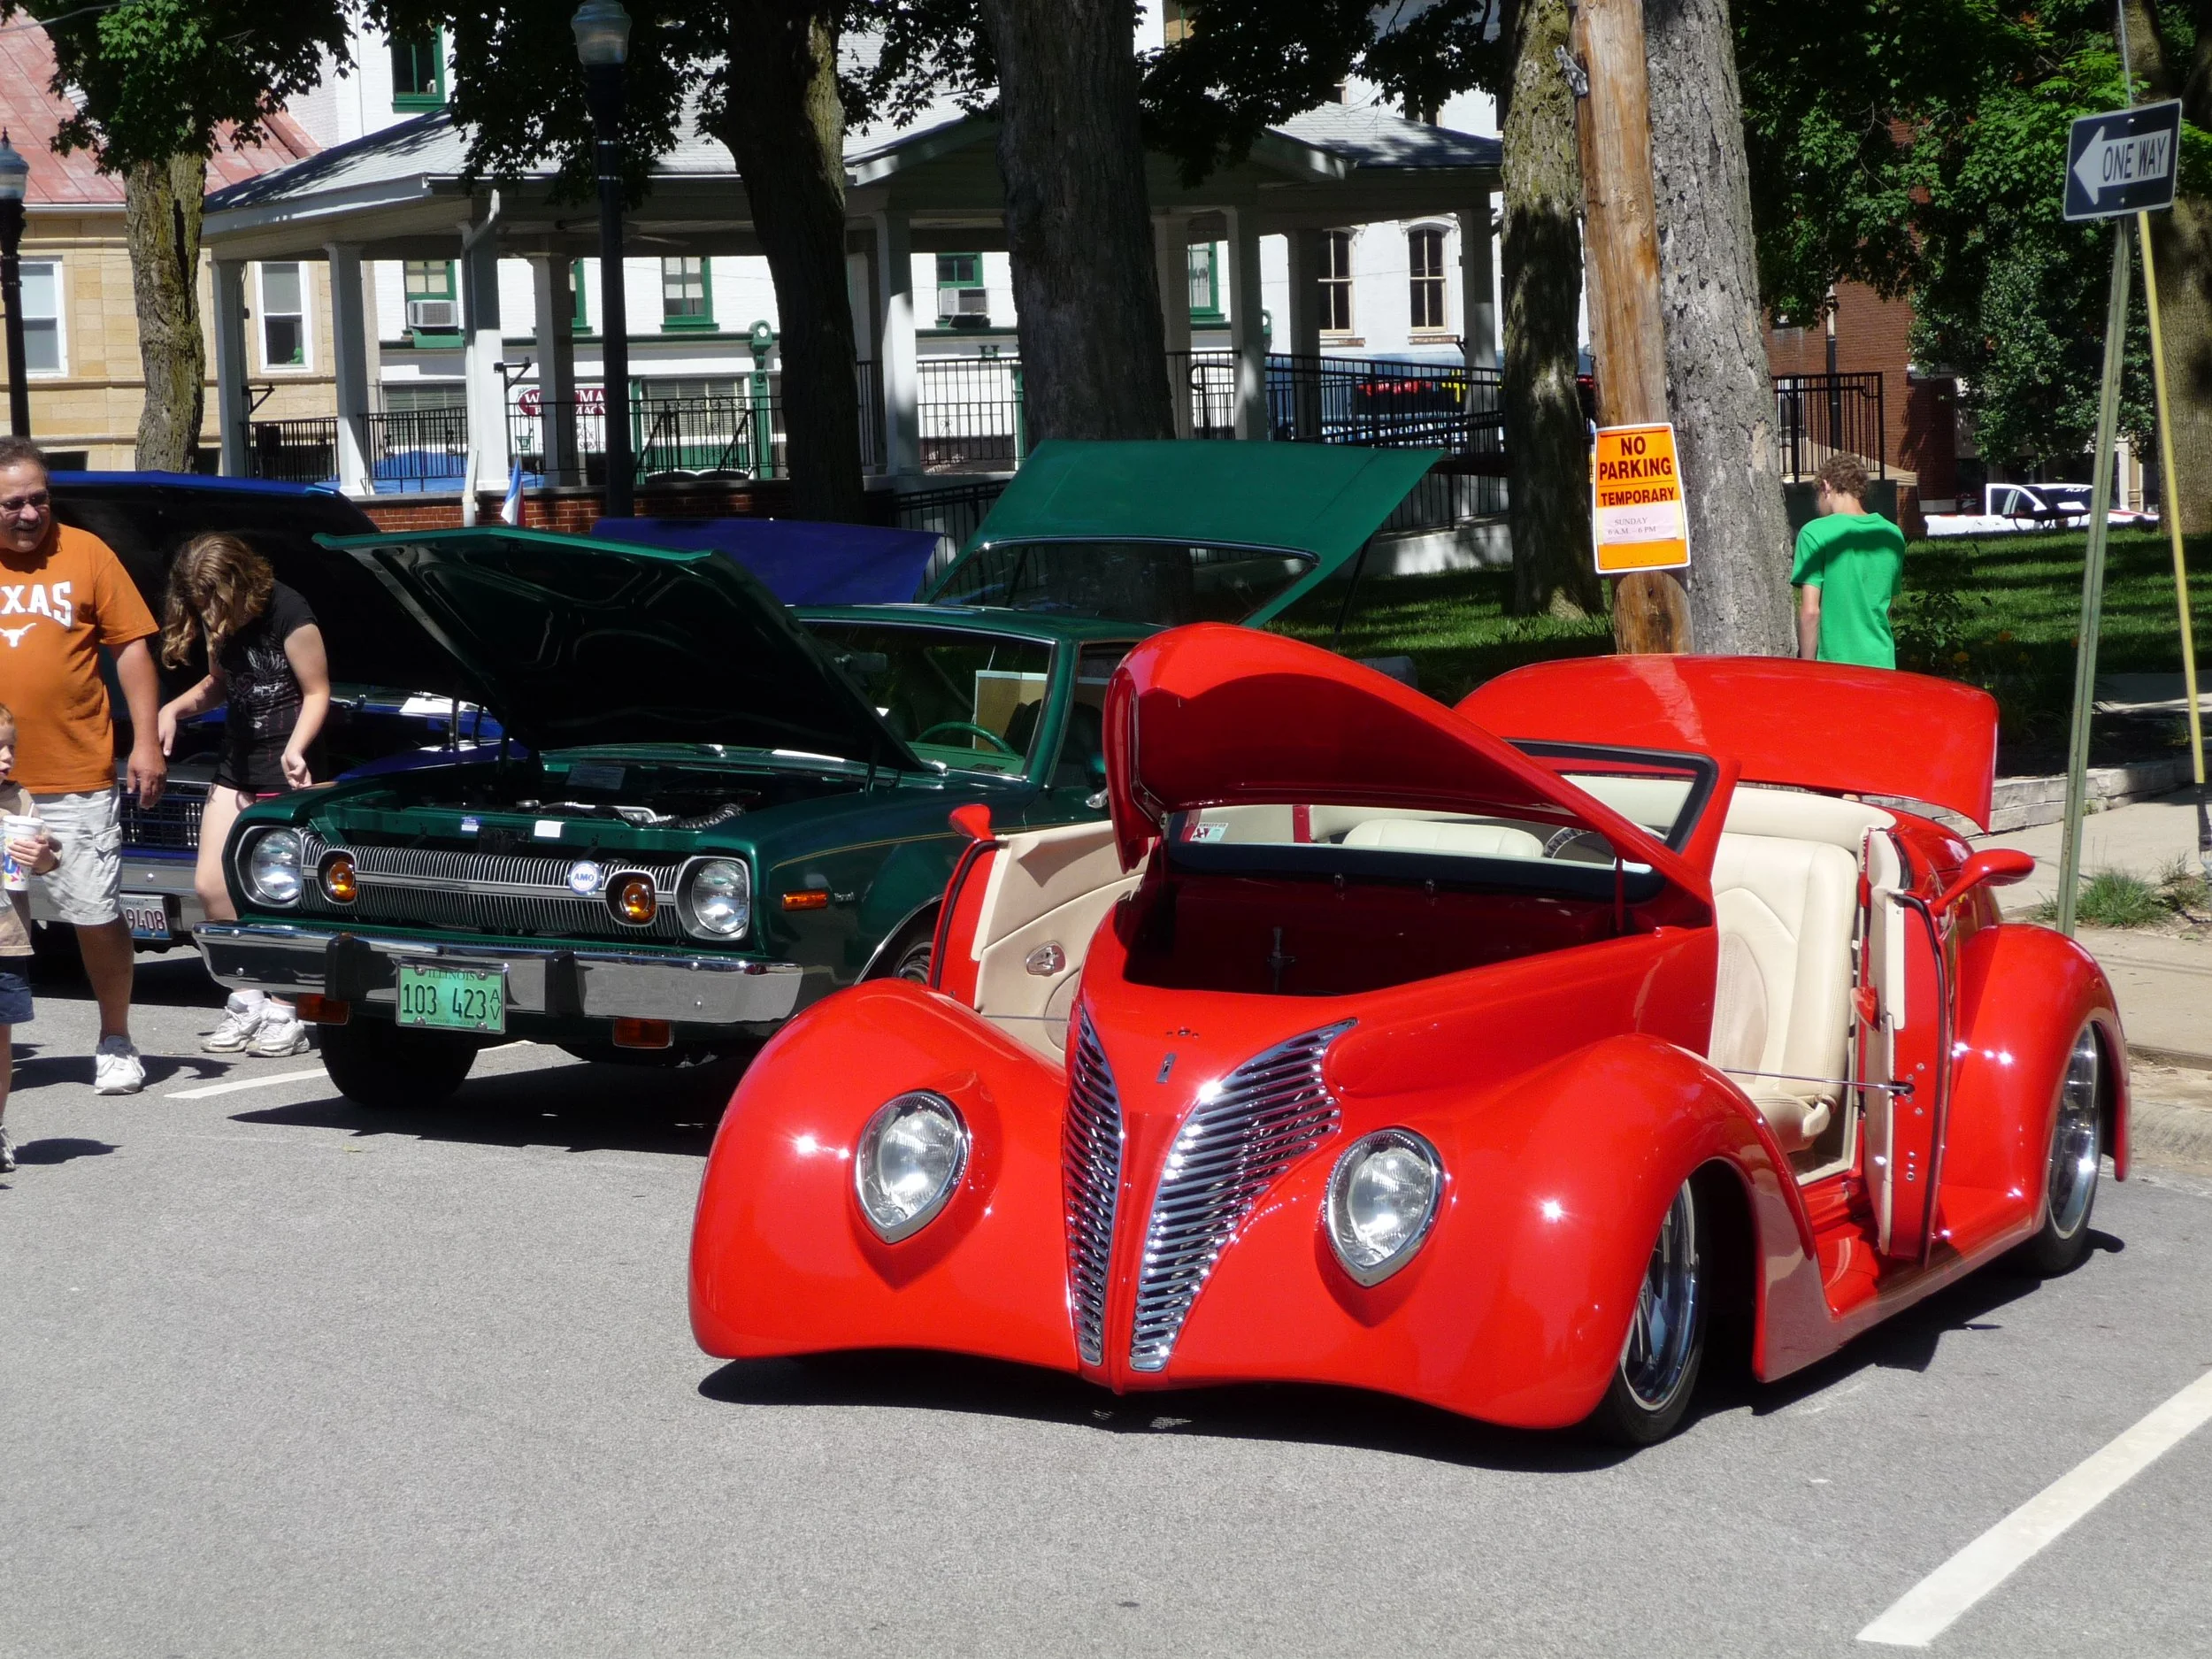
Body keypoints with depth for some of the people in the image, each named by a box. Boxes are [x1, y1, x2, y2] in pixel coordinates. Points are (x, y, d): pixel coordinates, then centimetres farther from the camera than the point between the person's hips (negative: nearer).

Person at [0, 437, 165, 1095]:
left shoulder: (85, 553, 2)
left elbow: (131, 649, 3)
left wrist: (146, 742, -3)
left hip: (76, 780, -1)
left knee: (98, 916, 0)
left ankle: (115, 1042, 17)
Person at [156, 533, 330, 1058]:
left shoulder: (288, 615, -17)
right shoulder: (219, 623, 5)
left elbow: (317, 693, -12)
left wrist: (295, 749, -25)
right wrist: (177, 707, 1)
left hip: (284, 769, -8)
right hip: (236, 764, 8)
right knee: (211, 885, 3)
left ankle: (284, 1013, 4)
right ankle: (246, 1000, 13)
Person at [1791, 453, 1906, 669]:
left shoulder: (1815, 533, -10)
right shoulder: (1893, 535, 7)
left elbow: (1810, 611, -13)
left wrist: (1807, 669, -8)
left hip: (1834, 664, -5)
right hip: (1882, 664, 5)